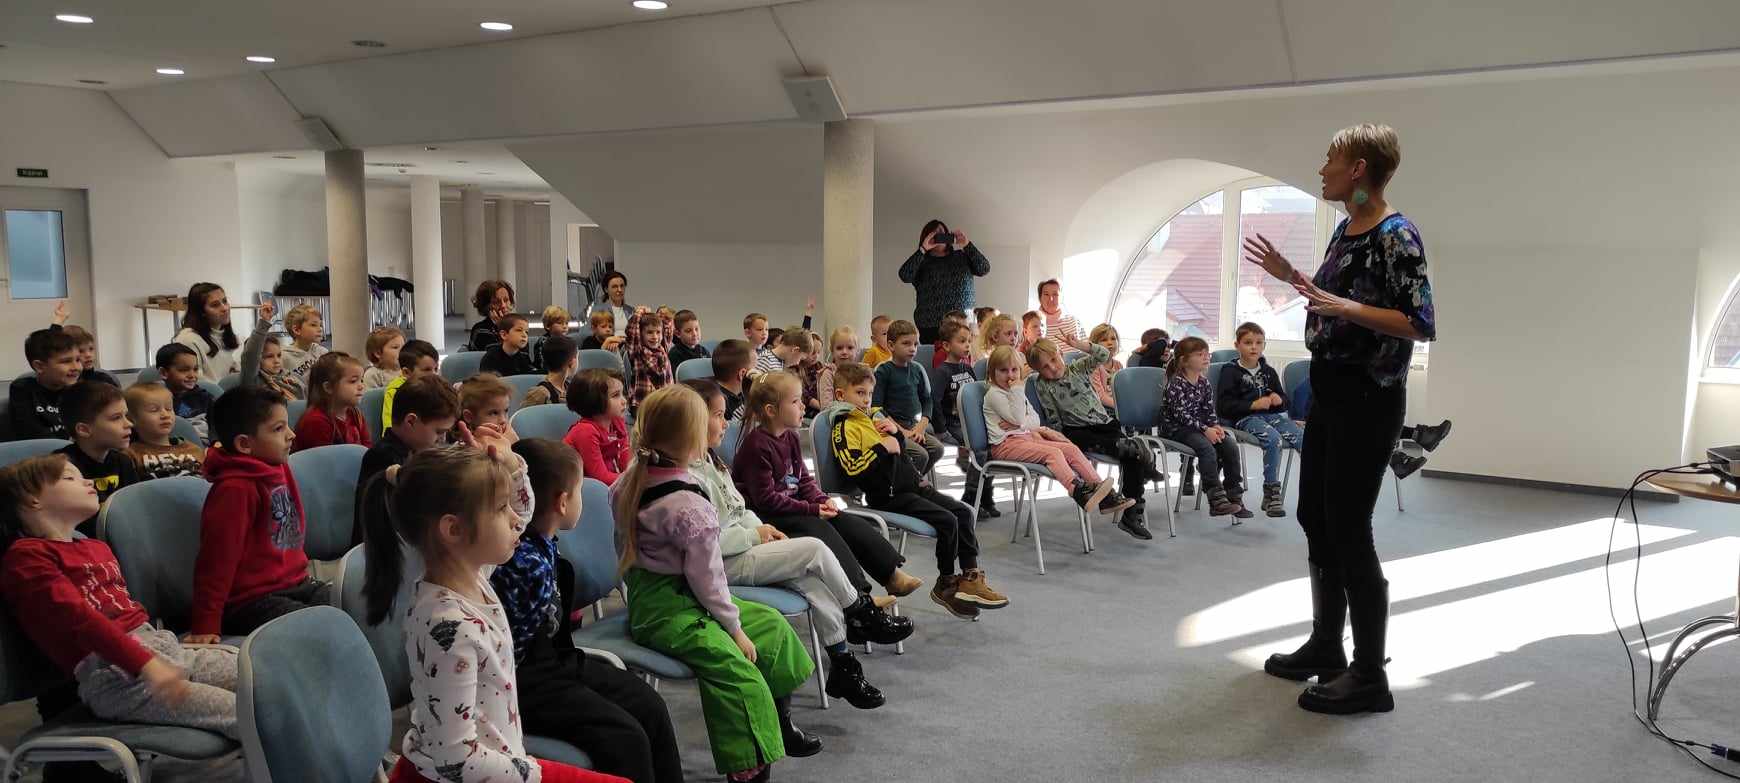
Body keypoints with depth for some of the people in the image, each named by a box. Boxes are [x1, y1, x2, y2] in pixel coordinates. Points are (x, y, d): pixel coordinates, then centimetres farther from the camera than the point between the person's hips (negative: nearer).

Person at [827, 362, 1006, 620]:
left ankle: (971, 576, 2)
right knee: (947, 521, -18)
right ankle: (946, 584, -2)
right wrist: (882, 448, -18)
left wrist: (896, 433, 9)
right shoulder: (844, 428, -6)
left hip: (911, 485, 9)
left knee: (963, 512, 0)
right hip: (888, 495, -9)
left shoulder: (873, 418, 20)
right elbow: (854, 470, -20)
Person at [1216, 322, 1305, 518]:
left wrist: (1279, 399, 4)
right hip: (1245, 419, -5)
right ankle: (1271, 492, -25)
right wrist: (1254, 404, -14)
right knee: (1273, 439, -34)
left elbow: (1284, 398, 30)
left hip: (1272, 415, 5)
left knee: (1302, 437, -22)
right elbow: (1223, 406, -7)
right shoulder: (1230, 371, 3)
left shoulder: (1268, 371, 20)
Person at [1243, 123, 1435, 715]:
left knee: (1348, 530, -5)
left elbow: (1422, 324, -20)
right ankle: (1326, 648, 29)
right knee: (1314, 517, 15)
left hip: (1367, 398, -10)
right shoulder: (1345, 227, 11)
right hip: (1329, 388, 10)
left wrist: (1347, 308, -29)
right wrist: (1291, 276, 19)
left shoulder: (1396, 235, -16)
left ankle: (1369, 679, 6)